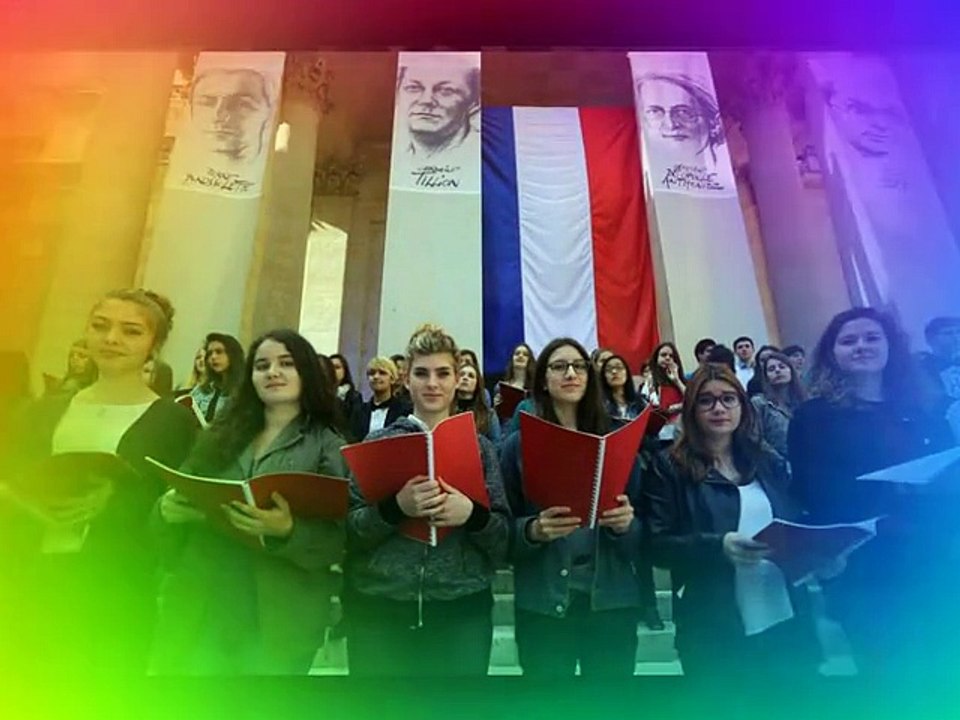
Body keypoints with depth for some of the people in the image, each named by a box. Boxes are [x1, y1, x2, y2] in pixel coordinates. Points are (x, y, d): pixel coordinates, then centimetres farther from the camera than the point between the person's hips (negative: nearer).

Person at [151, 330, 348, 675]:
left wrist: (288, 531, -29)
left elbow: (338, 541, -11)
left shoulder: (330, 448, -5)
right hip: (198, 610, 3)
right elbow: (178, 499, 10)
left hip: (277, 620, -3)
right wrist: (167, 509, -12)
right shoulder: (220, 436, 10)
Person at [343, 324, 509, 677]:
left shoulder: (479, 447, 3)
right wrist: (395, 508, -21)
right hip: (379, 609, 0)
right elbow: (348, 530, -3)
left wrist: (473, 514, -19)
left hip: (461, 610, 0)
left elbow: (504, 535, 1)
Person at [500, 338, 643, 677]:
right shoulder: (519, 444, -3)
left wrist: (625, 524, -17)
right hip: (543, 604, -1)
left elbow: (641, 534, 5)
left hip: (612, 600, 2)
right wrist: (534, 529, -22)